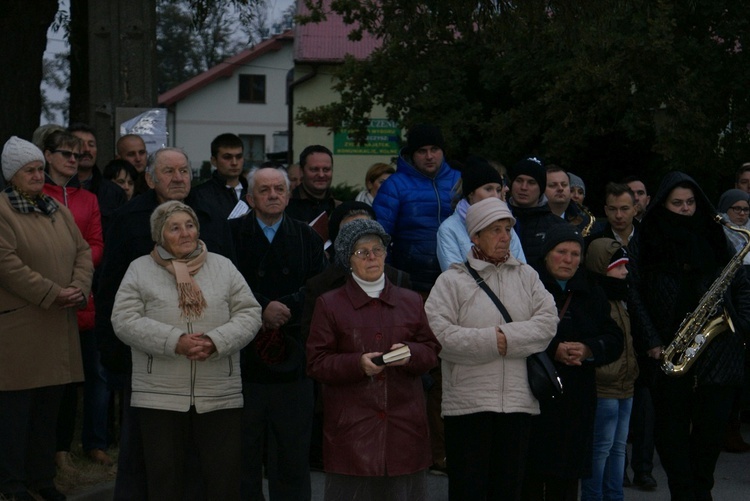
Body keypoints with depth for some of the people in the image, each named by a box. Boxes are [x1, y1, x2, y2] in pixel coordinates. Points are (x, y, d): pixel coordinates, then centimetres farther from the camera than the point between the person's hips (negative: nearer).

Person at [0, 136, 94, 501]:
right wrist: (53, 294, -15)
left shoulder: (58, 211, 16)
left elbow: (83, 252, 14)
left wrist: (79, 287, -5)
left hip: (59, 325, 7)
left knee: (48, 407, 11)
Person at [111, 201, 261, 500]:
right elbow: (124, 321, -5)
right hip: (160, 397, -1)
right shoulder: (140, 269, 4)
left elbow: (249, 314, 4)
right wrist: (175, 342, -17)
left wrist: (215, 342, -14)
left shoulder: (223, 267, 10)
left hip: (220, 396, 1)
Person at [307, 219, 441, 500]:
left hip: (405, 422, 3)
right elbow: (317, 363, -1)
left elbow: (432, 350, 11)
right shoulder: (330, 305, 4)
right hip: (351, 424, -3)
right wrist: (358, 363, -17)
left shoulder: (411, 302, 14)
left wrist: (409, 353, -11)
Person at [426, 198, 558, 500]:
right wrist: (490, 341, -14)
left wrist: (508, 337, -14)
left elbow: (548, 322, -1)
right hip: (467, 403, -3)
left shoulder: (526, 276, 13)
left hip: (518, 402, 3)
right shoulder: (452, 280, 1)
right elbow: (438, 334, -11)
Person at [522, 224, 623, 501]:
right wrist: (552, 350, -18)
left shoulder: (592, 296, 16)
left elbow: (615, 342, 10)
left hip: (576, 402, 4)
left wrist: (587, 349, -9)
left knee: (566, 478, 4)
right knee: (531, 471, -5)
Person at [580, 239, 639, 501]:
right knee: (602, 447, -4)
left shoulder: (618, 300, 16)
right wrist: (604, 373, -20)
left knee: (619, 446, 14)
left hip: (625, 386, 10)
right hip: (603, 388, -10)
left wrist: (633, 369, 20)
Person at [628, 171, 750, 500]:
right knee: (671, 431, 1)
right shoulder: (645, 244, 4)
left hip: (718, 351, 1)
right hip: (668, 354, -1)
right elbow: (635, 295, -1)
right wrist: (651, 341, -10)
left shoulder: (714, 239, 10)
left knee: (711, 427, 3)